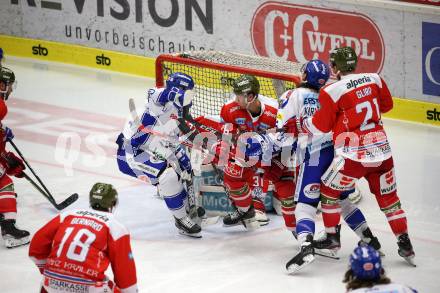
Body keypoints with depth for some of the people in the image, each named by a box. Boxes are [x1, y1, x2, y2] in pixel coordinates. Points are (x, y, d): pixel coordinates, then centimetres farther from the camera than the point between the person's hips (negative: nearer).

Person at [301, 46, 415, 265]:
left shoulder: (333, 91, -11)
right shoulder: (375, 79, 3)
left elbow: (320, 127, -3)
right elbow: (386, 105, 20)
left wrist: (302, 124, 16)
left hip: (353, 156, -5)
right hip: (382, 151, 5)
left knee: (329, 191, 17)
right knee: (388, 197, 16)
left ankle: (332, 237, 24)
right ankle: (405, 244, 12)